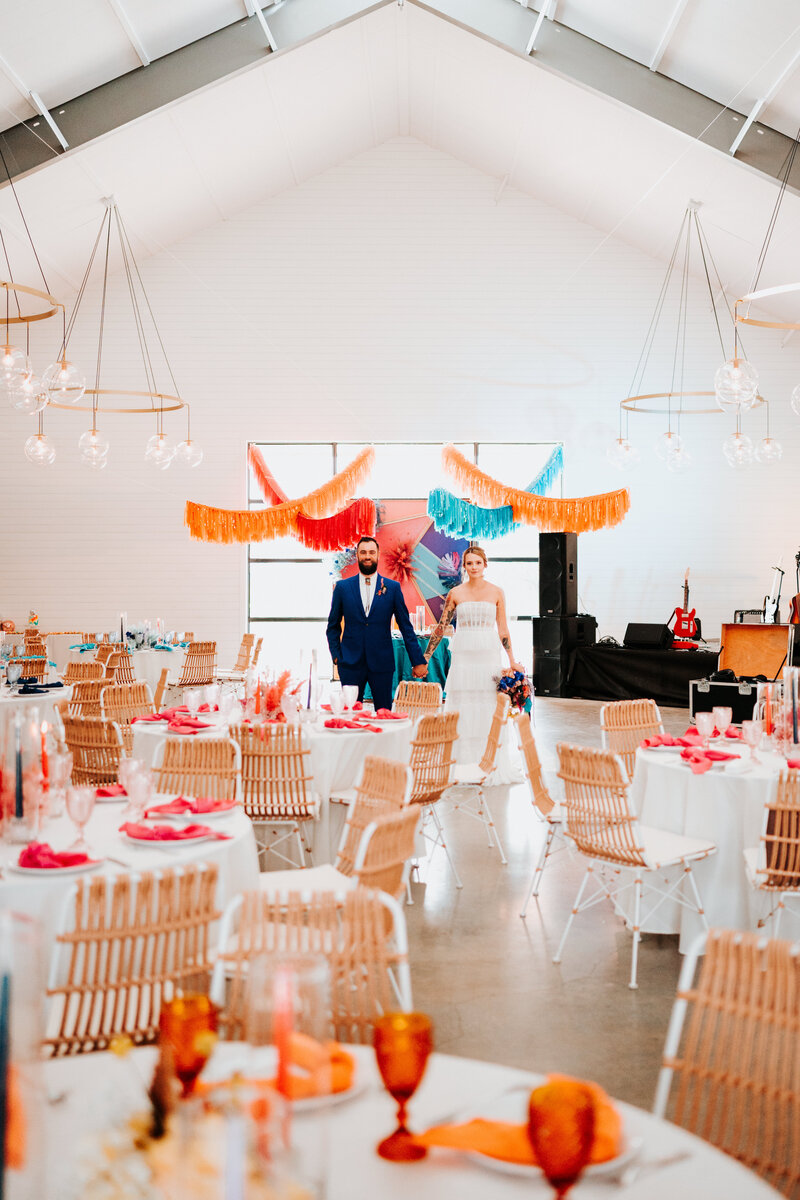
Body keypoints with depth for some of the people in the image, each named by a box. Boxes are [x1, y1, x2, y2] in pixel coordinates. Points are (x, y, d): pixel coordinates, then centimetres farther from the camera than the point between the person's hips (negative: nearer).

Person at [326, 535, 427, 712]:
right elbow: (333, 626, 13)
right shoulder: (343, 587, 7)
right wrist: (336, 655, 2)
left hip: (382, 663, 0)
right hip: (351, 664, 0)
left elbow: (406, 627, 6)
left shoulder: (392, 588, 5)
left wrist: (418, 661, 3)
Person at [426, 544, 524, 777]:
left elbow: (503, 629, 8)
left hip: (488, 657, 0)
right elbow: (441, 627, 7)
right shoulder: (456, 593, 4)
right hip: (463, 656, 0)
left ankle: (493, 765, 11)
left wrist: (512, 660, 7)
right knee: (462, 709, 0)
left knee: (489, 710, 2)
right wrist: (425, 657, 4)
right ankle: (463, 764, 7)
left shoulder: (496, 592, 5)